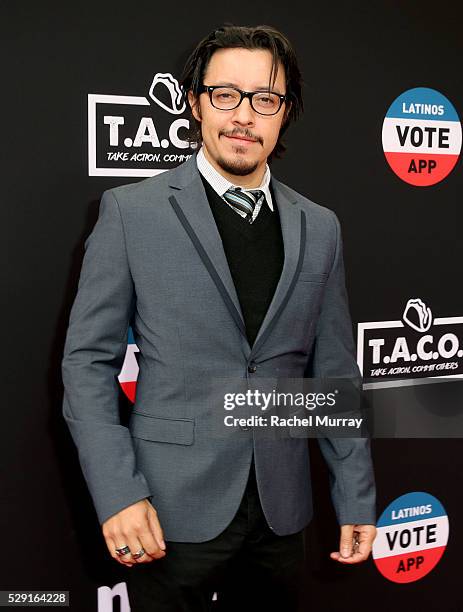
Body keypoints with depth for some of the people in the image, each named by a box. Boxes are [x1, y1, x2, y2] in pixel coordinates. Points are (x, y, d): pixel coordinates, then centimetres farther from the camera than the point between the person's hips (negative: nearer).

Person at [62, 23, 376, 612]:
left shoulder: (319, 228, 5)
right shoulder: (131, 211, -6)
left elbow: (333, 371, 7)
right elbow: (88, 360, -5)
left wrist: (357, 500, 7)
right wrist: (118, 493, -13)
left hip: (282, 514, 4)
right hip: (173, 510, -3)